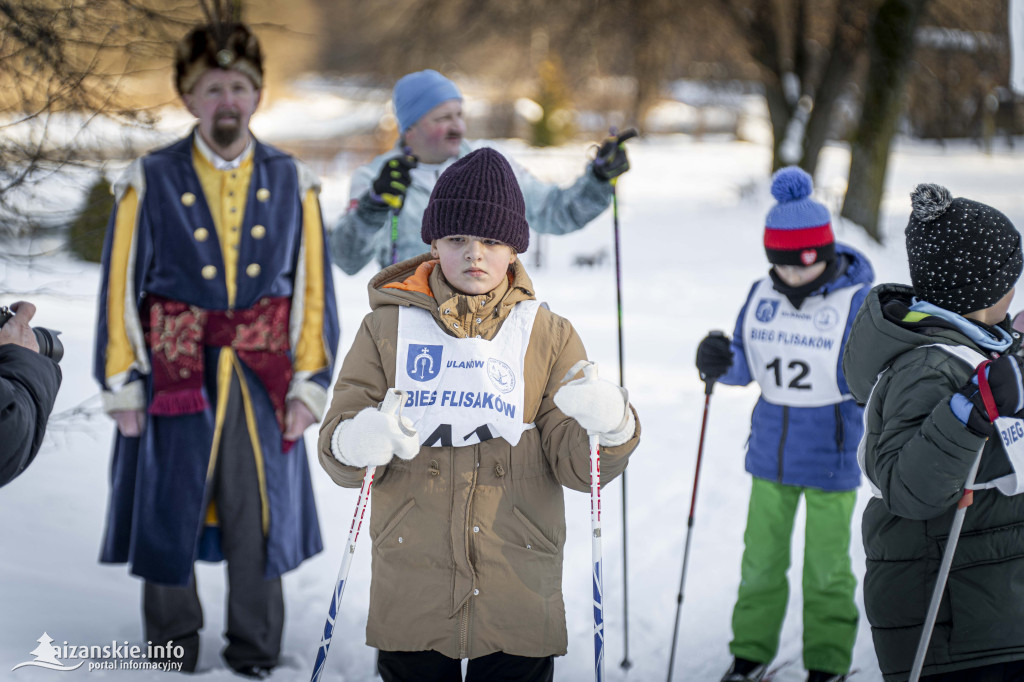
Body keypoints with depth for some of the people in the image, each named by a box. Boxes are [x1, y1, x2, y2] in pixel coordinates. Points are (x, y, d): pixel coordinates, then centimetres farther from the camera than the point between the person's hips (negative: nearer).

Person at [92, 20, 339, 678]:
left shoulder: (292, 182, 6)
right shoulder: (150, 181, 0)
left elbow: (313, 287, 7)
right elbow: (120, 287, 1)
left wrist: (309, 382, 2)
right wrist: (122, 385, -2)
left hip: (261, 378, 1)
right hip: (174, 376, -1)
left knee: (260, 517, 4)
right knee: (170, 512, 6)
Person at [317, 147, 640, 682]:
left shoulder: (549, 336, 6)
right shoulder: (387, 328, 5)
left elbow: (576, 467, 1)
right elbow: (336, 446, 2)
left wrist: (610, 428, -20)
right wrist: (358, 443, -21)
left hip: (518, 598, 0)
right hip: (411, 593, 0)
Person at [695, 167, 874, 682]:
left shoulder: (856, 302, -12)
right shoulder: (761, 297, 1)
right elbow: (744, 368, 8)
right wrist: (719, 363, -13)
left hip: (831, 456, -4)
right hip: (771, 450, 4)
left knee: (826, 568, 9)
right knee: (761, 559, 14)